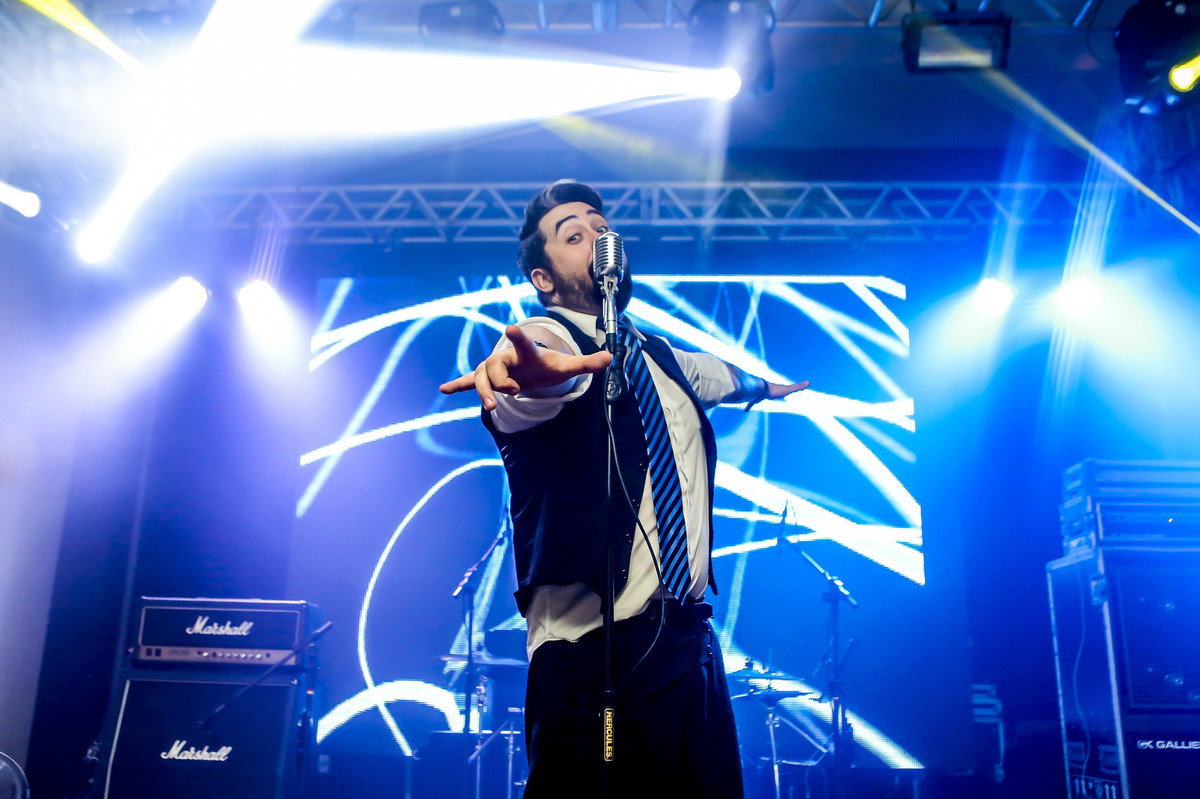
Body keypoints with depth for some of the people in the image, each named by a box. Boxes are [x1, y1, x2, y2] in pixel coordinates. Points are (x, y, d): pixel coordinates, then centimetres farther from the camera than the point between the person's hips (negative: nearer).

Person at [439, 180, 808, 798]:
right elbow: (548, 363, -32)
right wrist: (529, 371, -55)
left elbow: (719, 374, 40)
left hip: (691, 637, 7)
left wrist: (765, 385, 59)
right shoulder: (547, 339, -6)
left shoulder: (661, 357, 16)